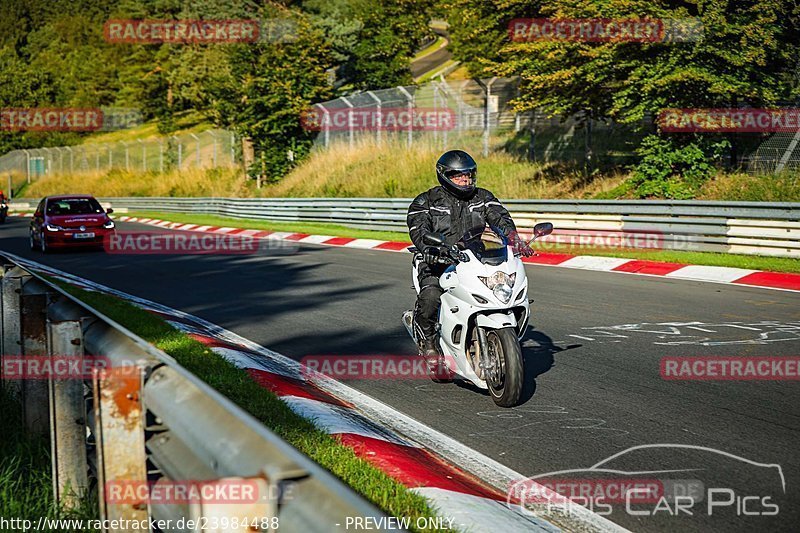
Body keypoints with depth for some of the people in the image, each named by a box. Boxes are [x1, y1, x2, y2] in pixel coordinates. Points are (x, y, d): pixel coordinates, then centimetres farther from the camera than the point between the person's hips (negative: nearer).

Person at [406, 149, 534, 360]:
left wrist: (514, 239, -25)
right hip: (439, 263, -3)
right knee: (430, 297, -34)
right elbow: (418, 229, -12)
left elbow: (500, 218, -3)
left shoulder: (483, 198, 12)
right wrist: (430, 249, -34)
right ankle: (429, 339, -9)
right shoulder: (426, 201, 3)